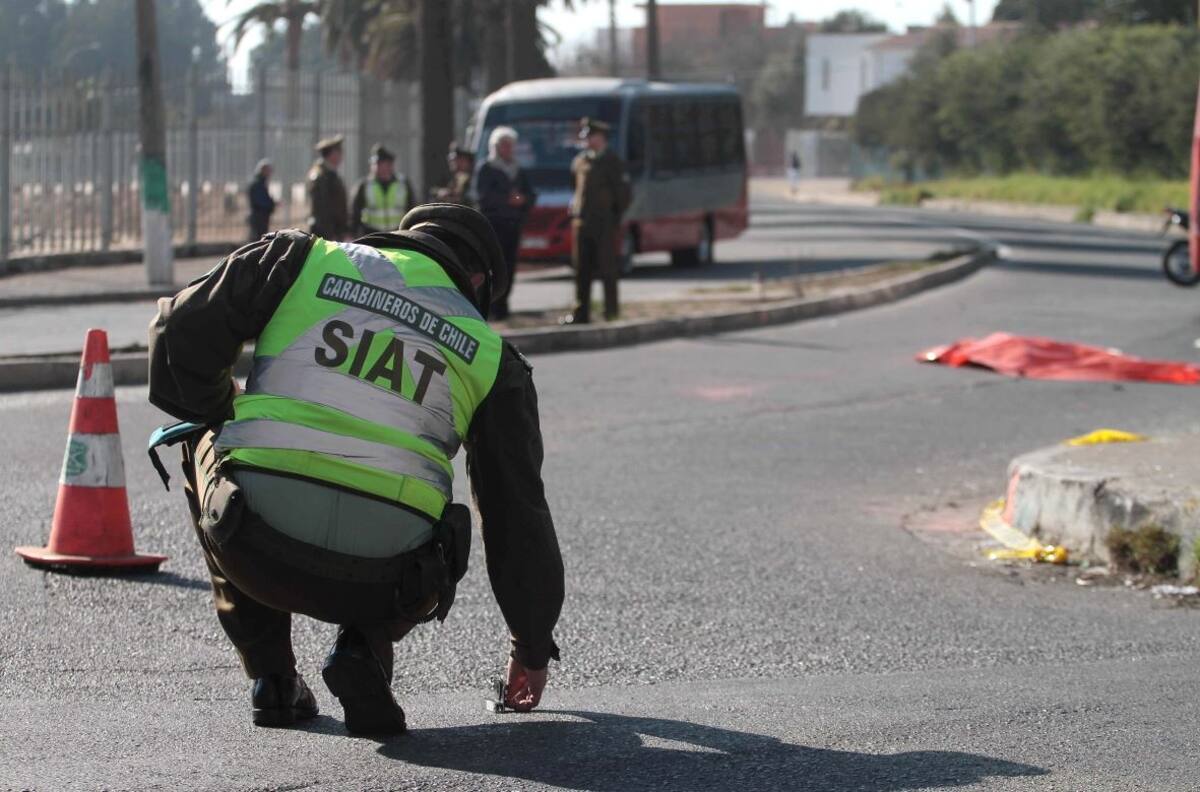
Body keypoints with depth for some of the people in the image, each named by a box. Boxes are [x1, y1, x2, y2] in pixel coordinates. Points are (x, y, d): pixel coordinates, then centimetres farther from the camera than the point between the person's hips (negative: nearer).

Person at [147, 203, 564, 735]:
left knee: (203, 444, 33)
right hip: (378, 583, 1)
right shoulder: (490, 356, 18)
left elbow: (180, 332, 8)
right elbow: (519, 507, 23)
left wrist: (223, 416, 29)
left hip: (256, 551, -1)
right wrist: (532, 647, 34)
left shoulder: (301, 259, 15)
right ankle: (364, 649, 5)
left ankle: (270, 673, 23)